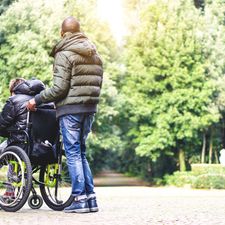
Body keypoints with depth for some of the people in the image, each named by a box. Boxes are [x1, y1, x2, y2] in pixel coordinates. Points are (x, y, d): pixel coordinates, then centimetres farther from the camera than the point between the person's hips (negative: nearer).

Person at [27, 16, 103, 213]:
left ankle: (80, 199, -4)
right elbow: (98, 83, 15)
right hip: (90, 108, 7)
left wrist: (37, 100, -6)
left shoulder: (64, 54, -9)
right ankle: (91, 198, 11)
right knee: (81, 152, 14)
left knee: (73, 153, -2)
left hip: (70, 109, -7)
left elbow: (59, 87, -15)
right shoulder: (95, 54, 14)